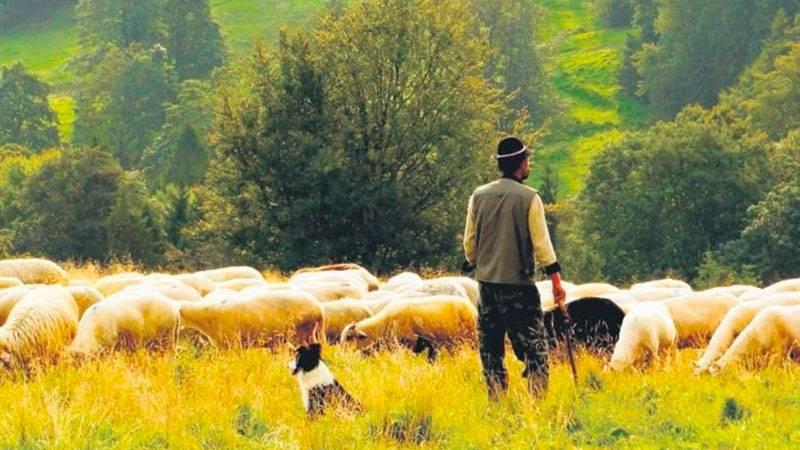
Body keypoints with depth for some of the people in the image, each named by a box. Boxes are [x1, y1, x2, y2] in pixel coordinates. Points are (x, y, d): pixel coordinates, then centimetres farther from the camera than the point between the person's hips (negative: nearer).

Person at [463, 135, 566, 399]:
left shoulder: (479, 196, 4)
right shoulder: (529, 198, -8)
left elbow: (469, 241, 8)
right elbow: (541, 243, -10)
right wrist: (556, 281, -7)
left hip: (487, 281, 4)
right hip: (519, 284, -4)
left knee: (490, 347, 10)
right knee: (534, 347, -1)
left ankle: (496, 400, 9)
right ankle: (538, 398, -10)